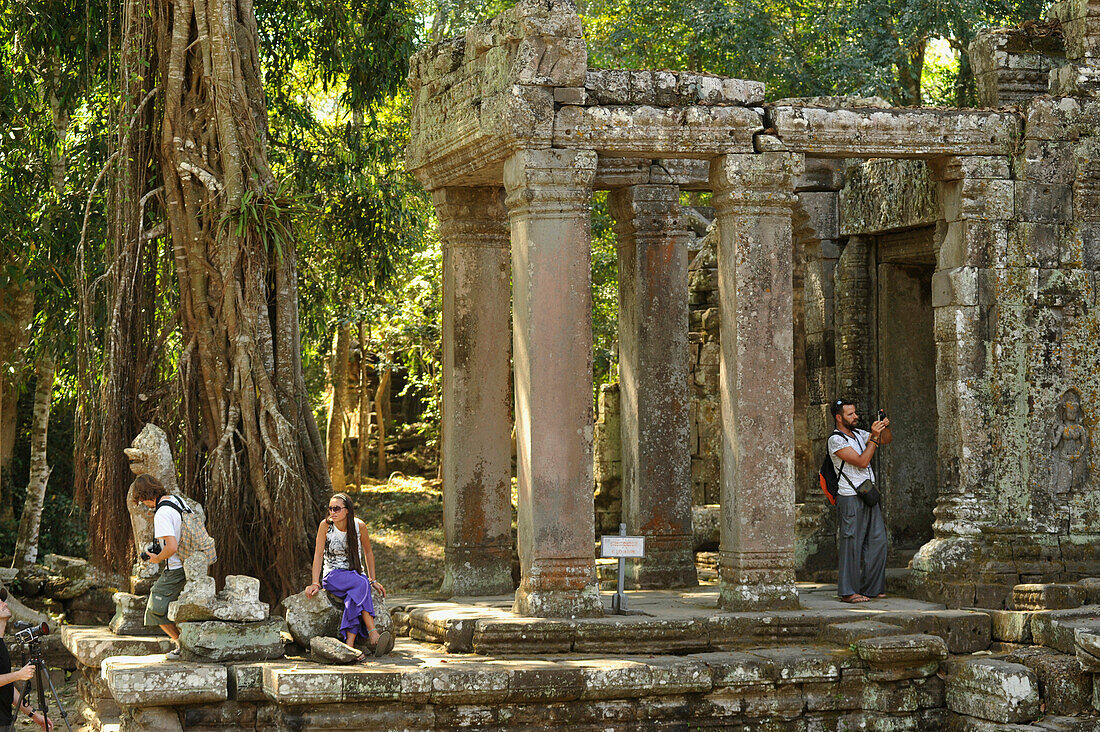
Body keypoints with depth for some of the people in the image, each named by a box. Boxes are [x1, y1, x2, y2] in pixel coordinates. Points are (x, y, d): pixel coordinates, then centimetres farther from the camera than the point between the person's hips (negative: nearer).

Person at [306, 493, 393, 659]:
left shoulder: (359, 526, -5)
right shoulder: (326, 525, -9)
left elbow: (368, 552, 9)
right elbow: (319, 554, -7)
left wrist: (373, 580, 7)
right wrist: (315, 584, -14)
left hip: (355, 574, 2)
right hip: (333, 576, -2)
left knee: (354, 596, -35)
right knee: (361, 584, -35)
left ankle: (349, 645, -45)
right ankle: (373, 634, -44)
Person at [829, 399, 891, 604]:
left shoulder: (859, 434, 15)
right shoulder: (836, 440, -10)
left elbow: (887, 440, 22)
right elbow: (862, 462, -16)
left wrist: (885, 427, 1)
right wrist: (874, 436, -14)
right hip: (851, 499, -8)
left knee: (877, 542, 6)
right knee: (851, 544, -7)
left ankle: (871, 588, 12)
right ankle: (848, 592, -3)